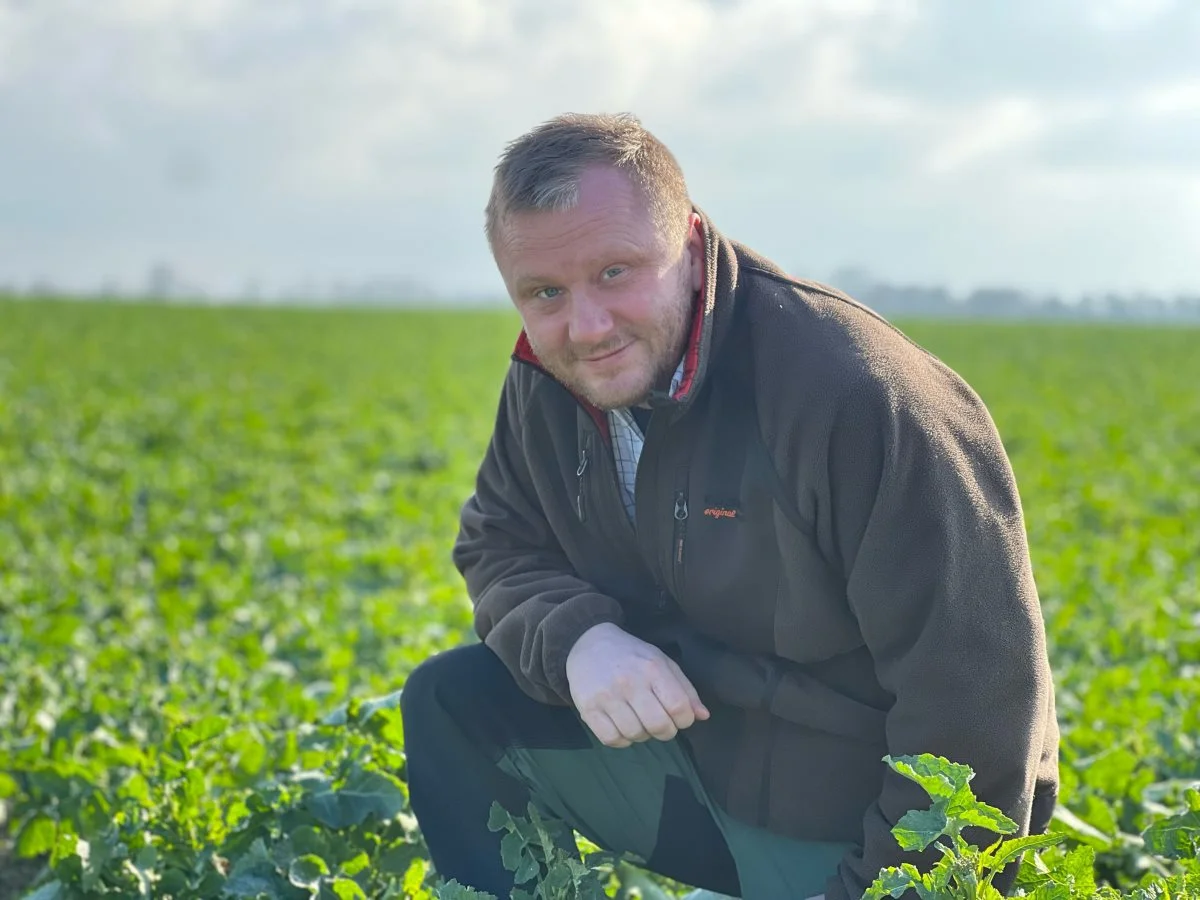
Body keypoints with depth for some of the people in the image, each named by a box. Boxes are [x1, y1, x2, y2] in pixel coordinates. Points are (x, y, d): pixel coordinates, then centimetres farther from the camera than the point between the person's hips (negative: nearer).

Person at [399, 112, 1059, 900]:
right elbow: (498, 547, 6)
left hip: (864, 828, -6)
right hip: (701, 746, 6)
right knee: (451, 700, -3)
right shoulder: (548, 385, -6)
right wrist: (576, 638, -17)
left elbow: (977, 689, -26)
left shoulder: (855, 394, -29)